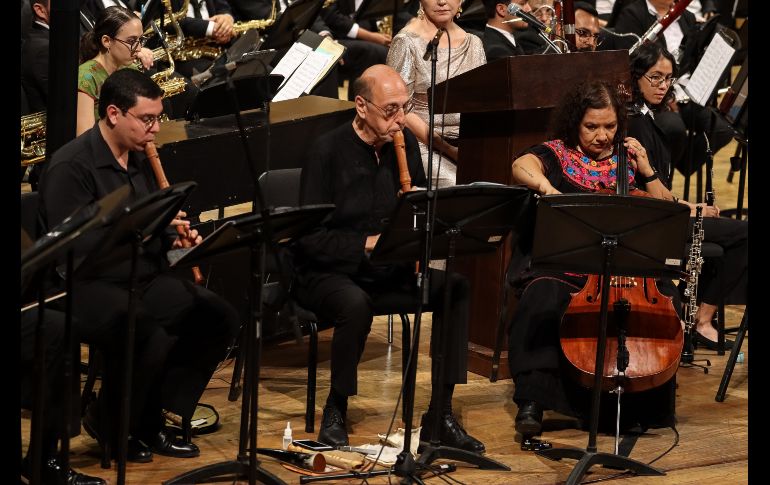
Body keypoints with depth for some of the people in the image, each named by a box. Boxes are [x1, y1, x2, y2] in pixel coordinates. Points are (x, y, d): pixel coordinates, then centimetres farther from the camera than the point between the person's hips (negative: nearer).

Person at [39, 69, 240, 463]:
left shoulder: (140, 160, 13)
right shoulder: (70, 166, -13)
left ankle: (154, 418, 2)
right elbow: (69, 246, -22)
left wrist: (175, 236, 0)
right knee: (151, 338, -33)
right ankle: (110, 426, -5)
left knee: (220, 318, -10)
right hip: (88, 286, -8)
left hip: (145, 277, 8)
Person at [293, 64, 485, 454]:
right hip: (327, 271, -6)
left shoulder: (405, 142, 2)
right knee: (356, 304, -38)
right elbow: (310, 238, -18)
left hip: (390, 267, 6)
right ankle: (335, 411, -14)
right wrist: (368, 243, -28)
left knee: (456, 285, -18)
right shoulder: (328, 152, -15)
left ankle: (440, 415, -13)